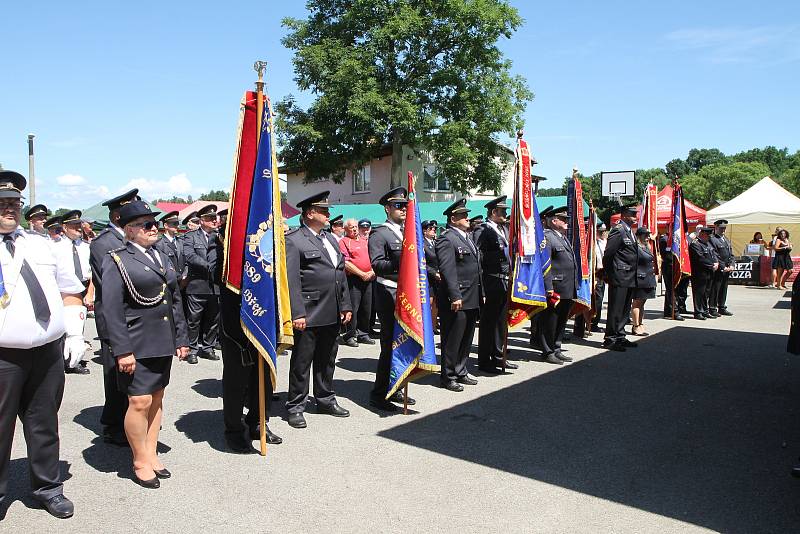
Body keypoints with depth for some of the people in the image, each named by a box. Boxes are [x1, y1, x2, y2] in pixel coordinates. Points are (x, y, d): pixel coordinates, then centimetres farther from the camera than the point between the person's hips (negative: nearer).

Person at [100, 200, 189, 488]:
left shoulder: (162, 258, 13)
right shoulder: (117, 260, -7)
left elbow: (175, 301, 16)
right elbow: (111, 309, -12)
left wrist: (181, 339, 13)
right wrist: (122, 351, -16)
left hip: (164, 343, 7)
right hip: (137, 346, -6)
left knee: (156, 399, 13)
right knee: (140, 402, -3)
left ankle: (151, 454, 26)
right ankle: (140, 462, 14)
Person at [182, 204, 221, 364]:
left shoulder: (219, 236, 12)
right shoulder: (190, 236, 2)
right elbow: (190, 256, -12)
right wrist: (209, 266, -17)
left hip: (216, 286, 4)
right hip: (197, 286, -4)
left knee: (213, 320, 11)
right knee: (194, 320, 2)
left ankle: (207, 348, 24)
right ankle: (192, 349, 13)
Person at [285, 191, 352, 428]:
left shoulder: (331, 239, 16)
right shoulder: (293, 241, -9)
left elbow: (341, 274, 17)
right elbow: (291, 281, -15)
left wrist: (346, 306, 12)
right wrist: (297, 313, -20)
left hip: (332, 314, 7)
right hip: (309, 315, -7)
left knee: (327, 359, 18)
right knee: (301, 362, 4)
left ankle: (325, 399, 32)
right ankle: (295, 407, 16)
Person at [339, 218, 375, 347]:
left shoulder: (364, 240, 19)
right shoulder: (343, 241, -3)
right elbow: (346, 263, -12)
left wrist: (372, 272, 4)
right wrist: (362, 274, -13)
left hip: (368, 279, 7)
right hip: (354, 279, -6)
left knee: (366, 308, 10)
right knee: (353, 308, -6)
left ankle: (363, 334, 20)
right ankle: (350, 336, 4)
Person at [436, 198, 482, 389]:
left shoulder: (467, 237, 19)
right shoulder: (446, 239, -11)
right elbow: (447, 270, -19)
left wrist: (481, 293, 19)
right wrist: (455, 296, -24)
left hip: (472, 299, 9)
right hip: (457, 300, -9)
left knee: (466, 339, 16)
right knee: (452, 340, 0)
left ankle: (460, 372, 28)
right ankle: (448, 377, 11)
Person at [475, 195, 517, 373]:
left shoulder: (505, 229, 16)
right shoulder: (483, 230, -11)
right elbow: (476, 255, -18)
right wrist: (481, 281, -20)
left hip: (506, 282, 8)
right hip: (492, 282, -8)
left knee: (501, 320, 15)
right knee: (488, 320, 0)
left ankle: (498, 357, 28)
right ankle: (484, 360, 10)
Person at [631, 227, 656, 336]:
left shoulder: (647, 247, 17)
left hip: (648, 280, 10)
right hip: (640, 279, -10)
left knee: (642, 303, 14)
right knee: (637, 302, -4)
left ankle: (640, 324, 21)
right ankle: (636, 327, 0)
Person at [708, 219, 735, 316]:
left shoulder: (727, 240, 20)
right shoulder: (711, 239, -9)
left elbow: (731, 254, 19)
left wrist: (732, 265, 3)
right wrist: (723, 267, -16)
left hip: (727, 270, 8)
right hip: (717, 269, -8)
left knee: (724, 289, 13)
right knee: (714, 289, -4)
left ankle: (722, 308, 21)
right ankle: (712, 309, 2)